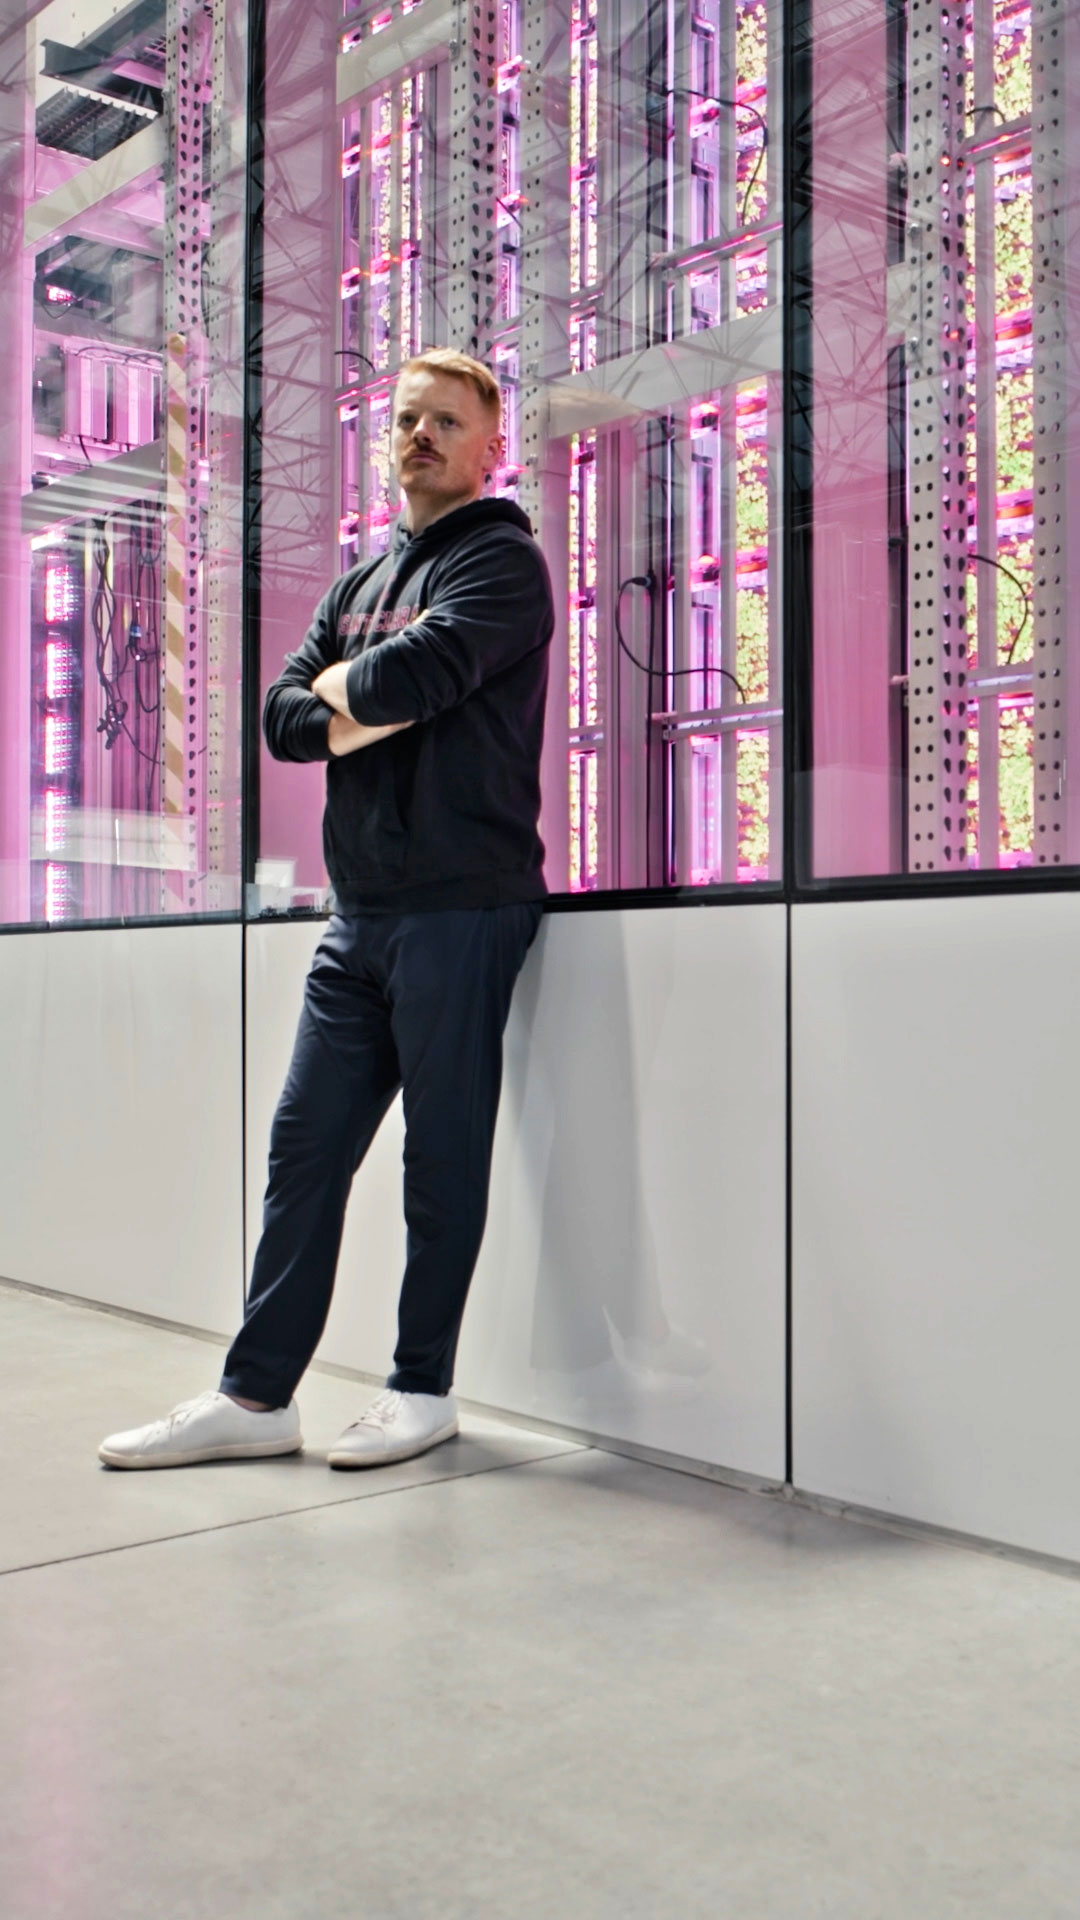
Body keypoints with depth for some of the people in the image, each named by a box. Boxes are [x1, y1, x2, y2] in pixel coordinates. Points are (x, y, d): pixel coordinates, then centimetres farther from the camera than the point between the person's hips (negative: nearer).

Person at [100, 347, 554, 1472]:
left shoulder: (501, 558, 0)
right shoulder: (362, 580, 22)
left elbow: (415, 672, -18)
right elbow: (284, 715, 12)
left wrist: (342, 685, 2)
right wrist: (363, 711, -6)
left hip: (460, 905, -7)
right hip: (360, 911, 7)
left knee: (443, 1155, 0)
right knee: (305, 1146, 6)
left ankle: (423, 1388, 13)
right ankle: (256, 1396, 13)